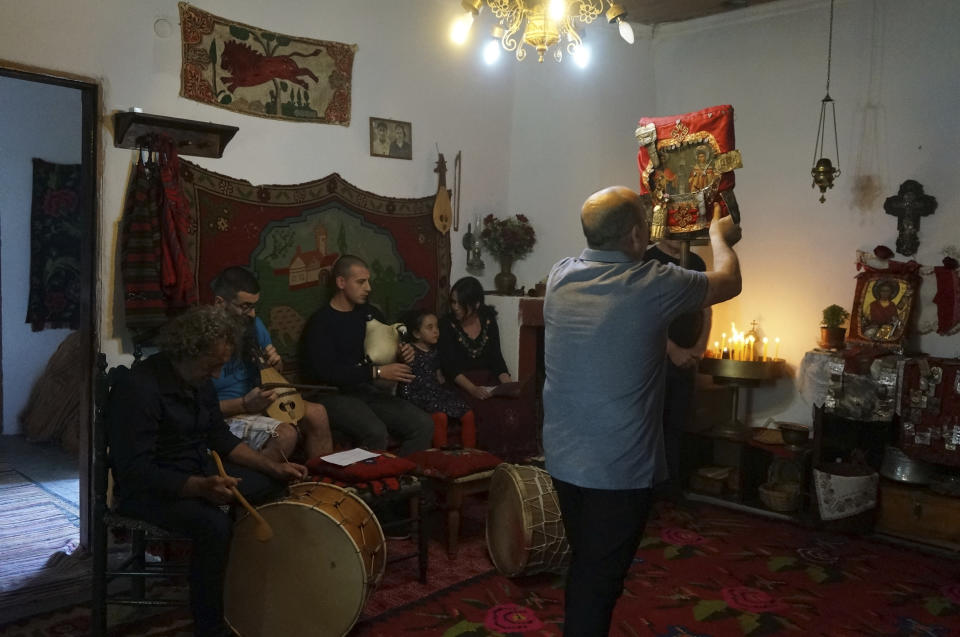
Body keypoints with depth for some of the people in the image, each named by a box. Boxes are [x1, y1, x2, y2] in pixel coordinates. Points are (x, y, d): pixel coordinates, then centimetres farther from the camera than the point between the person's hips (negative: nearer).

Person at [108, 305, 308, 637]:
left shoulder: (199, 379, 1)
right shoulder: (137, 389, -26)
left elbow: (221, 438, 9)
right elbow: (137, 472, -29)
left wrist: (274, 467, -2)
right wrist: (200, 487, -42)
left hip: (199, 472, 9)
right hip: (149, 488, -9)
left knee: (278, 486, 4)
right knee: (215, 526, -34)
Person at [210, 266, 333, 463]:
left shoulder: (254, 324, 4)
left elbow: (275, 373, 18)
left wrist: (276, 364, -5)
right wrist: (244, 404, -26)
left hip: (259, 400, 8)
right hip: (226, 415, -8)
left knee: (316, 414, -11)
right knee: (285, 433, -29)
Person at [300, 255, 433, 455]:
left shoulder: (371, 313, 14)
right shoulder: (320, 322, -7)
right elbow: (326, 372, -18)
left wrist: (403, 353, 0)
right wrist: (378, 372, -20)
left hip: (370, 392, 6)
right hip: (335, 395, -6)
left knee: (423, 424, -15)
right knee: (375, 431, -34)